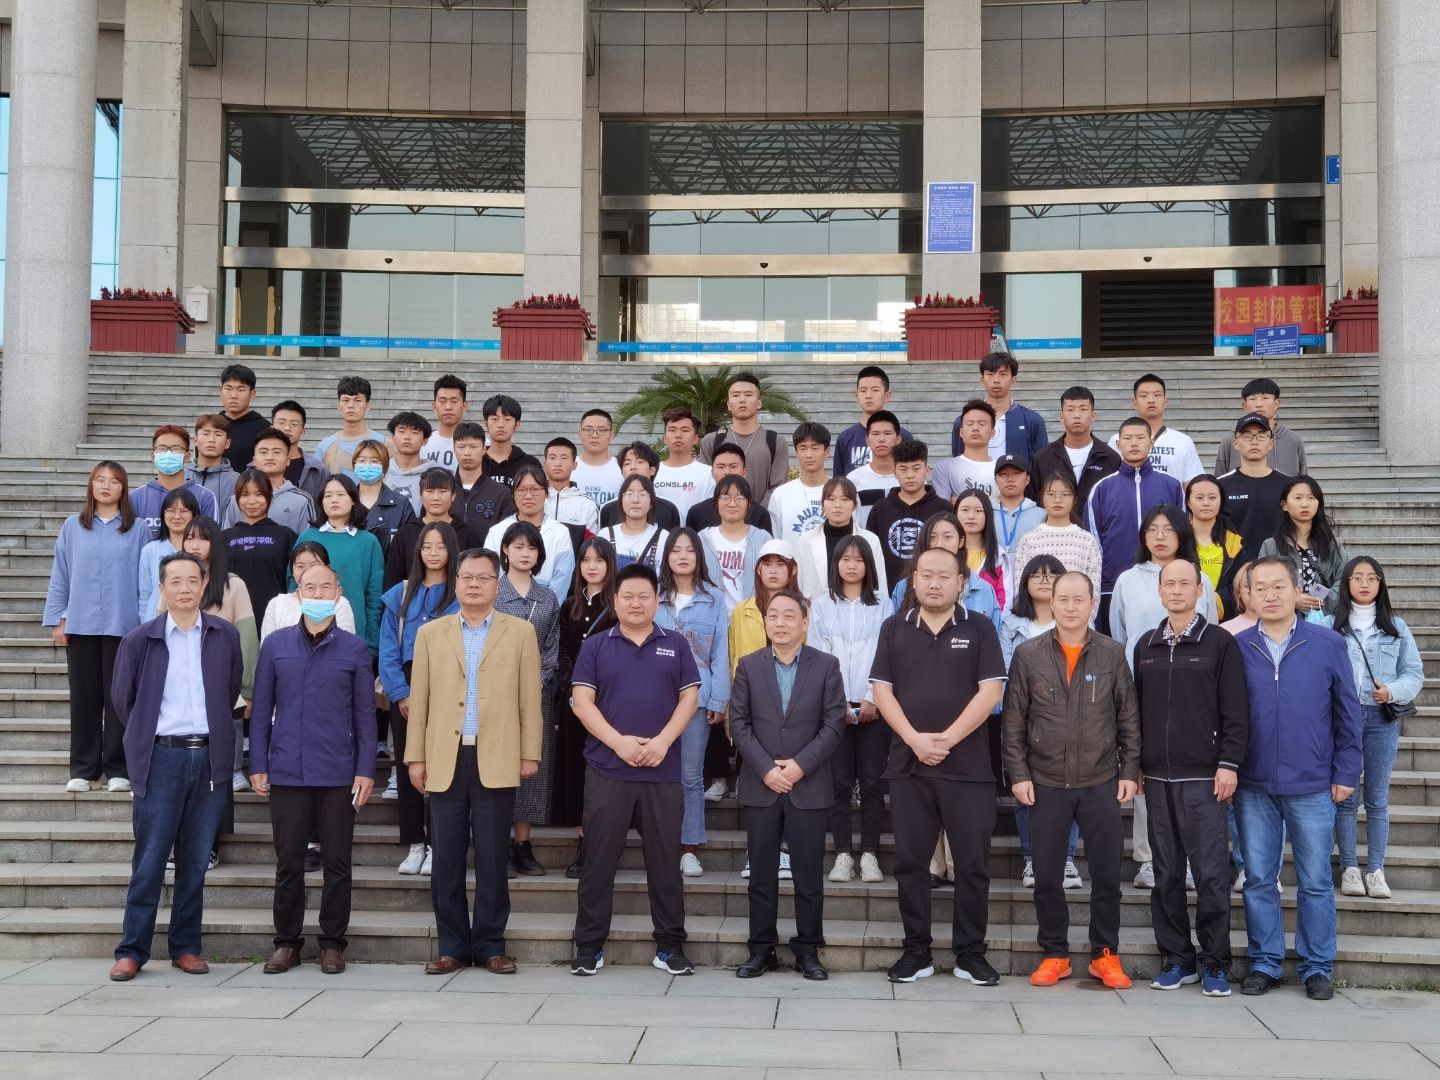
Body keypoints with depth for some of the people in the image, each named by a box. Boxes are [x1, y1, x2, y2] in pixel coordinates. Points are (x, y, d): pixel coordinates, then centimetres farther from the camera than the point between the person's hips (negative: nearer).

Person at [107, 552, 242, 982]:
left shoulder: (225, 636, 5)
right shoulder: (140, 640, 1)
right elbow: (122, 699, 10)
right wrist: (145, 737, 12)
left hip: (209, 757, 2)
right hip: (161, 757, -2)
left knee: (196, 860, 7)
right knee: (149, 859, -1)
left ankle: (186, 947, 16)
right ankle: (132, 950, 7)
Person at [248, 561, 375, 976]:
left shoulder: (354, 649, 4)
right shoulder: (276, 645, 6)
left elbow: (365, 716, 4)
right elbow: (261, 710, 8)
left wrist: (365, 770, -2)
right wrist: (258, 766, 3)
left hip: (338, 774, -1)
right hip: (286, 771, 1)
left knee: (337, 863, 5)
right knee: (288, 863, 7)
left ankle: (333, 942, 15)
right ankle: (287, 941, 18)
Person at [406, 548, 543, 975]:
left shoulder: (520, 632, 7)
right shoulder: (430, 633, 11)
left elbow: (530, 699, 5)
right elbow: (419, 699, 9)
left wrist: (530, 753, 0)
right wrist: (415, 757, 4)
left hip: (496, 760, -1)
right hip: (445, 761, 2)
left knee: (492, 857, 2)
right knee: (445, 857, 4)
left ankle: (490, 945, 11)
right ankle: (452, 946, 13)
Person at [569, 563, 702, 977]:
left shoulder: (676, 645, 10)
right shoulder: (595, 646, 6)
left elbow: (689, 698, 4)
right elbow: (582, 701, -1)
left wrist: (662, 741, -11)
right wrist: (619, 742, -14)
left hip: (663, 771, 1)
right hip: (606, 769, -1)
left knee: (665, 860, 5)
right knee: (599, 860, 2)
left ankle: (670, 946, 13)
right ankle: (589, 946, 10)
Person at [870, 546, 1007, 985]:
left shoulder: (980, 629, 3)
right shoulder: (894, 628, 8)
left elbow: (990, 691, -5)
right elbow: (882, 690, 3)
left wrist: (947, 739, -13)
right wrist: (915, 739, -11)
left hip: (968, 765, -2)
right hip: (907, 764, 2)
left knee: (972, 863, 1)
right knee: (910, 862, 5)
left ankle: (970, 953, 12)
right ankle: (916, 951, 14)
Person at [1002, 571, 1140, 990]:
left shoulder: (1113, 653, 1)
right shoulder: (1027, 655, 0)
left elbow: (1129, 719, 5)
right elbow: (1013, 722, 2)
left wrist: (1130, 771, 1)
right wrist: (1018, 774, -3)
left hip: (1102, 783, 0)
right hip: (1046, 784, 0)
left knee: (1107, 874, 5)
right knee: (1047, 876, 6)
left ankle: (1105, 954, 19)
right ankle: (1054, 954, 19)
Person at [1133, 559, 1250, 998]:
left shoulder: (1220, 643, -1)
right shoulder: (1146, 646, 12)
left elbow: (1235, 712, -5)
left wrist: (1228, 764, -11)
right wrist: (1135, 765, 10)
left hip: (1204, 778, -4)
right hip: (1157, 778, 4)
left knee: (1211, 874, -4)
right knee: (1167, 875, 8)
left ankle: (1214, 962, 6)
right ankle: (1177, 958, 17)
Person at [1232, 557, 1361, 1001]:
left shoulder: (1329, 644, -1)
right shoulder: (1237, 648, 1)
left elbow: (1348, 713, 2)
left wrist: (1345, 773, 0)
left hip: (1312, 787, -1)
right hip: (1253, 786, 1)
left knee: (1315, 882, 7)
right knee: (1259, 880, 8)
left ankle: (1317, 968, 18)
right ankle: (1264, 963, 19)